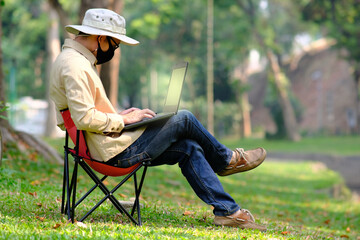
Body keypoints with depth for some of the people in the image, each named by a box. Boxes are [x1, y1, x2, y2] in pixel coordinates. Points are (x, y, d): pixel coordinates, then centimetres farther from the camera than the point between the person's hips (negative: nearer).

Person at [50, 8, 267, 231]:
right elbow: (84, 118, -26)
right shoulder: (75, 66, -18)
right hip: (116, 150, -11)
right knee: (183, 119, -5)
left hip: (109, 147, 11)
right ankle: (227, 160, 18)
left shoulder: (76, 59, 16)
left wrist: (117, 116, 12)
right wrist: (124, 119, -13)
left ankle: (228, 211, 7)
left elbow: (80, 114, 23)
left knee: (189, 149, 5)